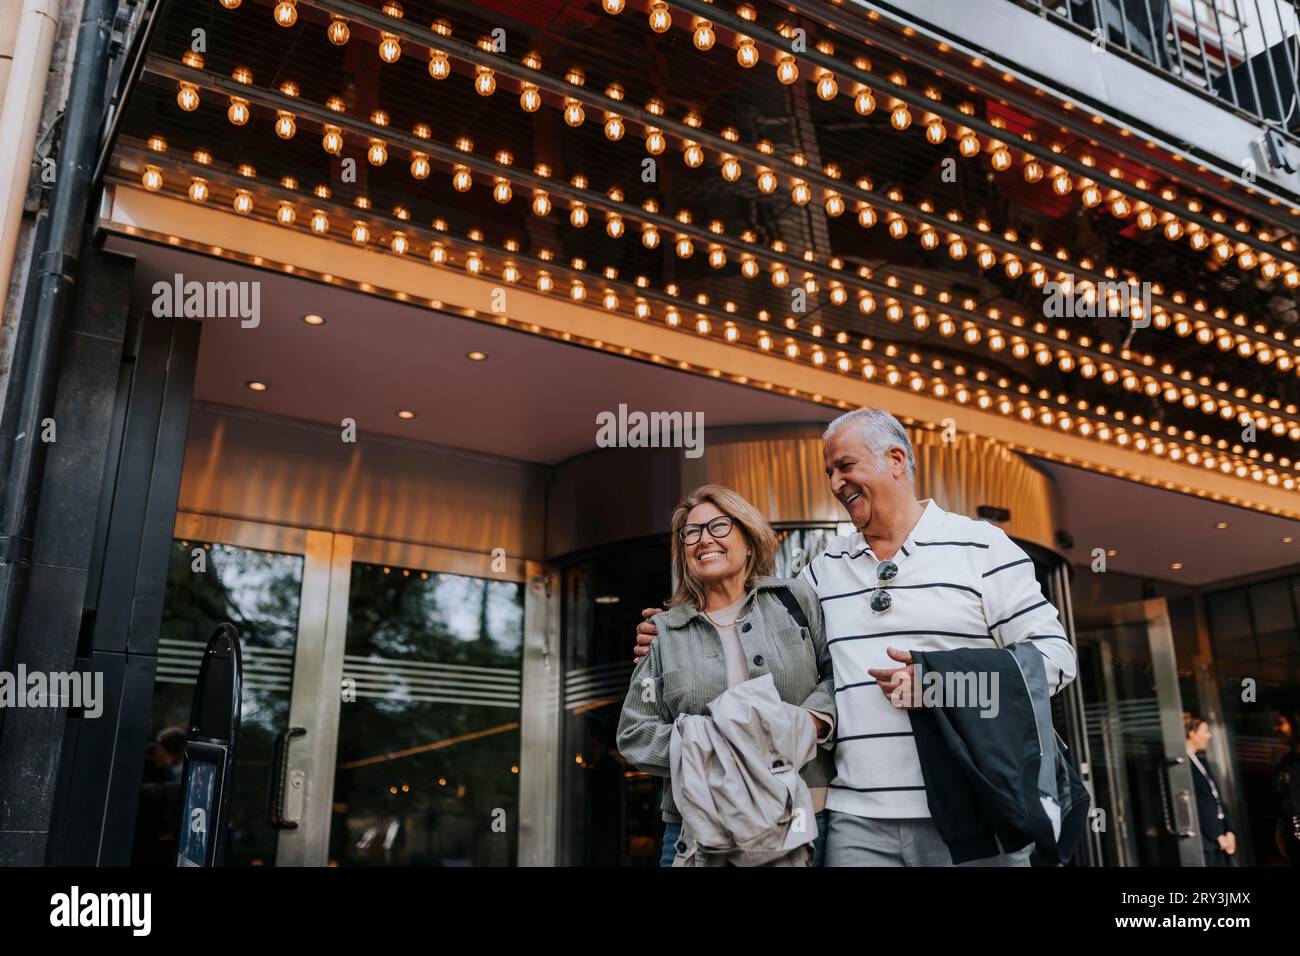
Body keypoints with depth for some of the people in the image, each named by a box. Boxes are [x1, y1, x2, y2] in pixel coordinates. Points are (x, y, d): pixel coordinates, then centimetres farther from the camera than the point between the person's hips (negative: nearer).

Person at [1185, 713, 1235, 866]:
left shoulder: (1201, 761, 17)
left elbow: (1217, 798, 15)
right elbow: (1197, 805, -14)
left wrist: (1228, 831, 6)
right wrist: (1218, 835, -10)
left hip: (1218, 840, 8)